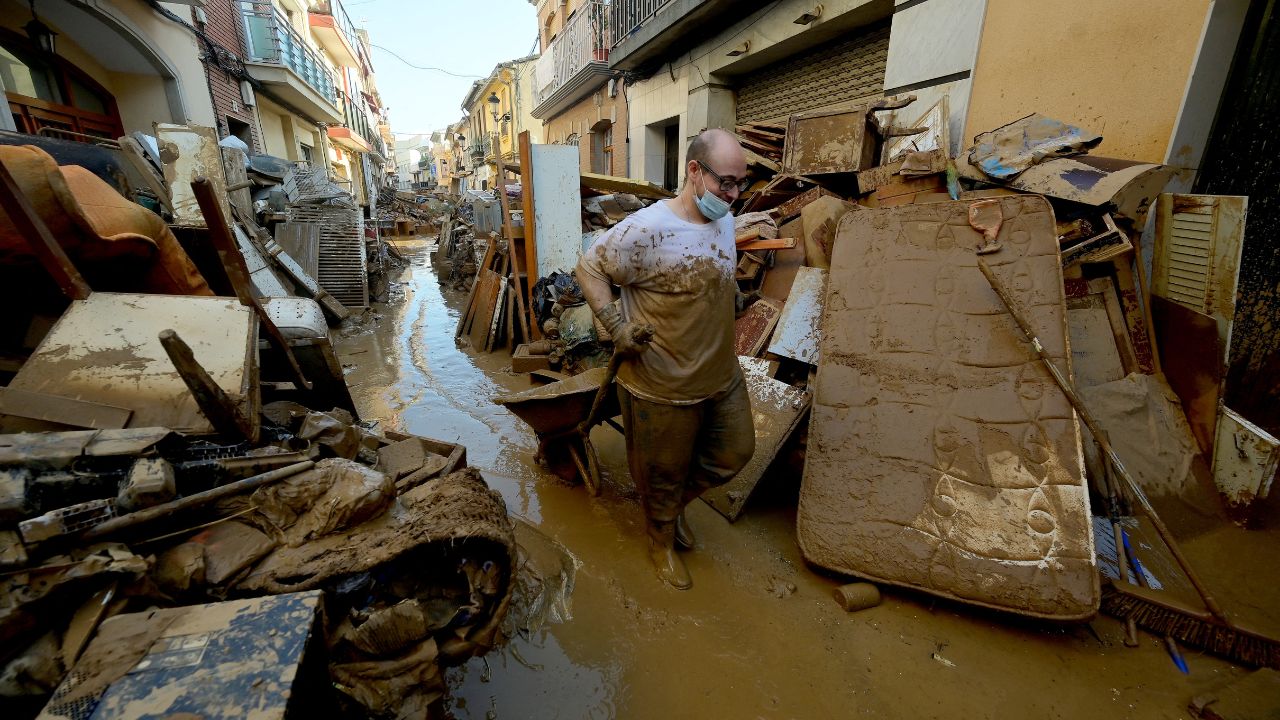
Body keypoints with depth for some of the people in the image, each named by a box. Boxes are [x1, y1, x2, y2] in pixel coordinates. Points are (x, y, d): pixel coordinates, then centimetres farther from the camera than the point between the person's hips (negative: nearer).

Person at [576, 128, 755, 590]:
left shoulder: (725, 221, 3)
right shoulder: (647, 229, -22)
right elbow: (589, 267, -13)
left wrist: (732, 300, 10)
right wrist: (617, 326, -20)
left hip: (723, 377, 8)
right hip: (663, 387, -7)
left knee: (735, 453, 22)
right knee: (663, 473, 14)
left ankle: (677, 504, 47)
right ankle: (662, 541, 44)